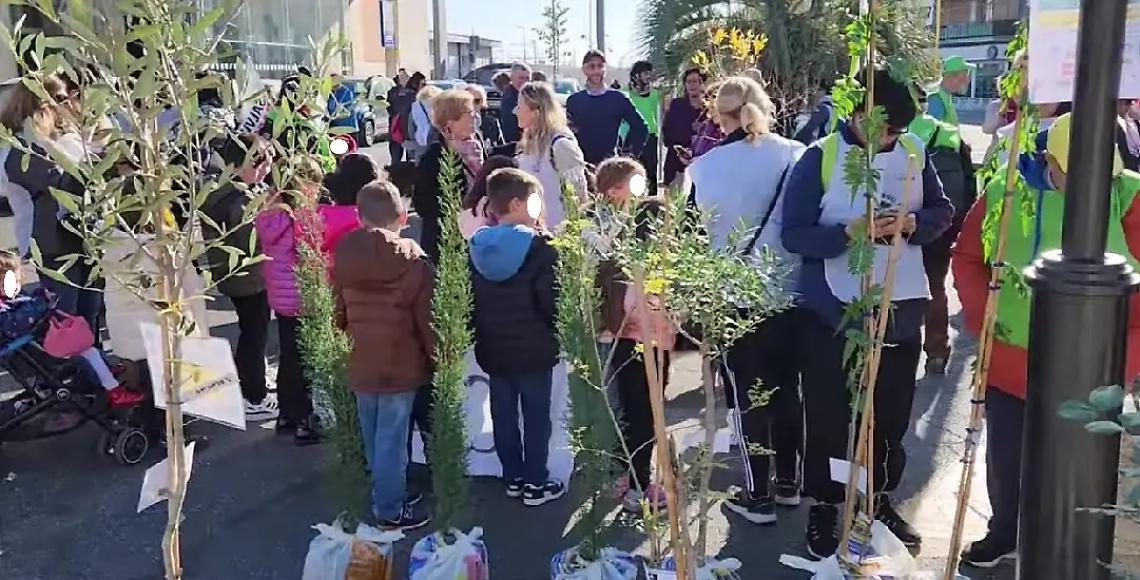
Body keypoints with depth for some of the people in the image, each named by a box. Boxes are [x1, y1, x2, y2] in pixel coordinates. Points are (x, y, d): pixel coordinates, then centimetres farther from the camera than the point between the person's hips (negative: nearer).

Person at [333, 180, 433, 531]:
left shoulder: (342, 255, -1)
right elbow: (426, 317, -11)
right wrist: (438, 356, 0)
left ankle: (387, 495, 33)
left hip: (359, 363, 5)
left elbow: (338, 312, 6)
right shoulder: (411, 257, -14)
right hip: (400, 363, -5)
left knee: (372, 436, 18)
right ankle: (390, 510, 13)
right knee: (391, 438, 4)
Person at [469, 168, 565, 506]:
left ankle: (513, 478, 27)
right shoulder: (539, 246, -18)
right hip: (534, 349, -5)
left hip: (493, 350, 5)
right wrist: (556, 332, 1)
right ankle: (535, 483, 16)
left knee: (503, 415, 15)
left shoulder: (477, 246, 1)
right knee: (536, 417, 8)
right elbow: (551, 300, -17)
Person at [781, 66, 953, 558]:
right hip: (833, 310, -4)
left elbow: (943, 211, 7)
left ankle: (880, 498, 37)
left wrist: (912, 223, -15)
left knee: (892, 413, 17)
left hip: (901, 307, 4)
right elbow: (793, 233, -14)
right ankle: (823, 506, 25)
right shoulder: (820, 157, -11)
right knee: (829, 416, 7)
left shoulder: (914, 152, 1)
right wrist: (849, 233, -29)